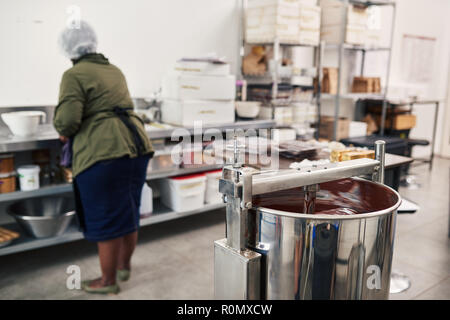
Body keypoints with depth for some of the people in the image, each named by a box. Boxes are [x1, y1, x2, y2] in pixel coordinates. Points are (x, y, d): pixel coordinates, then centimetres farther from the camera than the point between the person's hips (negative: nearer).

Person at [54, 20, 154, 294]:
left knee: (106, 218, 5)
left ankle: (108, 281, 21)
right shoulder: (115, 71, 19)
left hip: (104, 151, -7)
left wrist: (64, 131, 8)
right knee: (129, 211, 19)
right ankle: (125, 265, 38)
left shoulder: (74, 76, -4)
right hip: (137, 145, 8)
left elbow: (67, 120, -16)